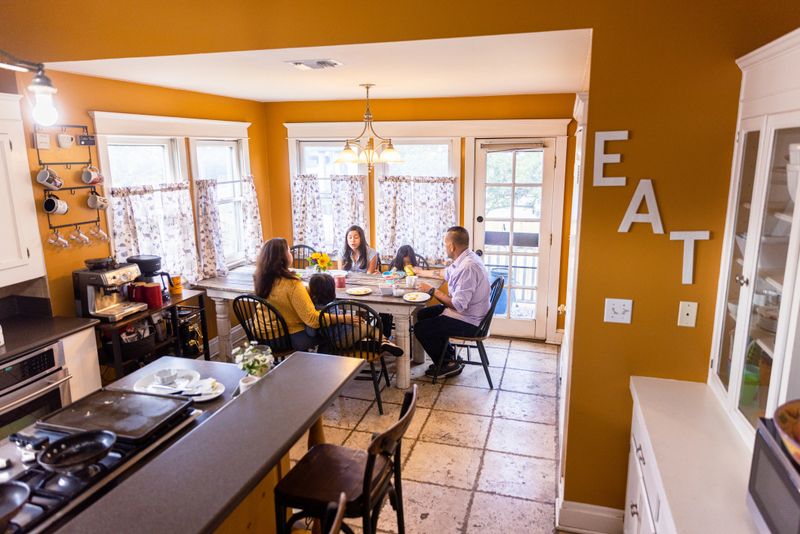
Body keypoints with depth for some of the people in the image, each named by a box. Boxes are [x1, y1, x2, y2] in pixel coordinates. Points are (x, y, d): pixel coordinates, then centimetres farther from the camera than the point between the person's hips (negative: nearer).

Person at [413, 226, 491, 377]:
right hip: (465, 311, 10)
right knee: (422, 314, 18)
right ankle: (447, 352, 26)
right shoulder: (463, 259, 3)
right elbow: (444, 274, 25)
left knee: (420, 328, -9)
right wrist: (421, 272, 35)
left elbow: (458, 305, -30)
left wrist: (432, 291, -20)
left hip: (468, 321, -10)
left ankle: (449, 364, 8)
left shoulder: (468, 267, -28)